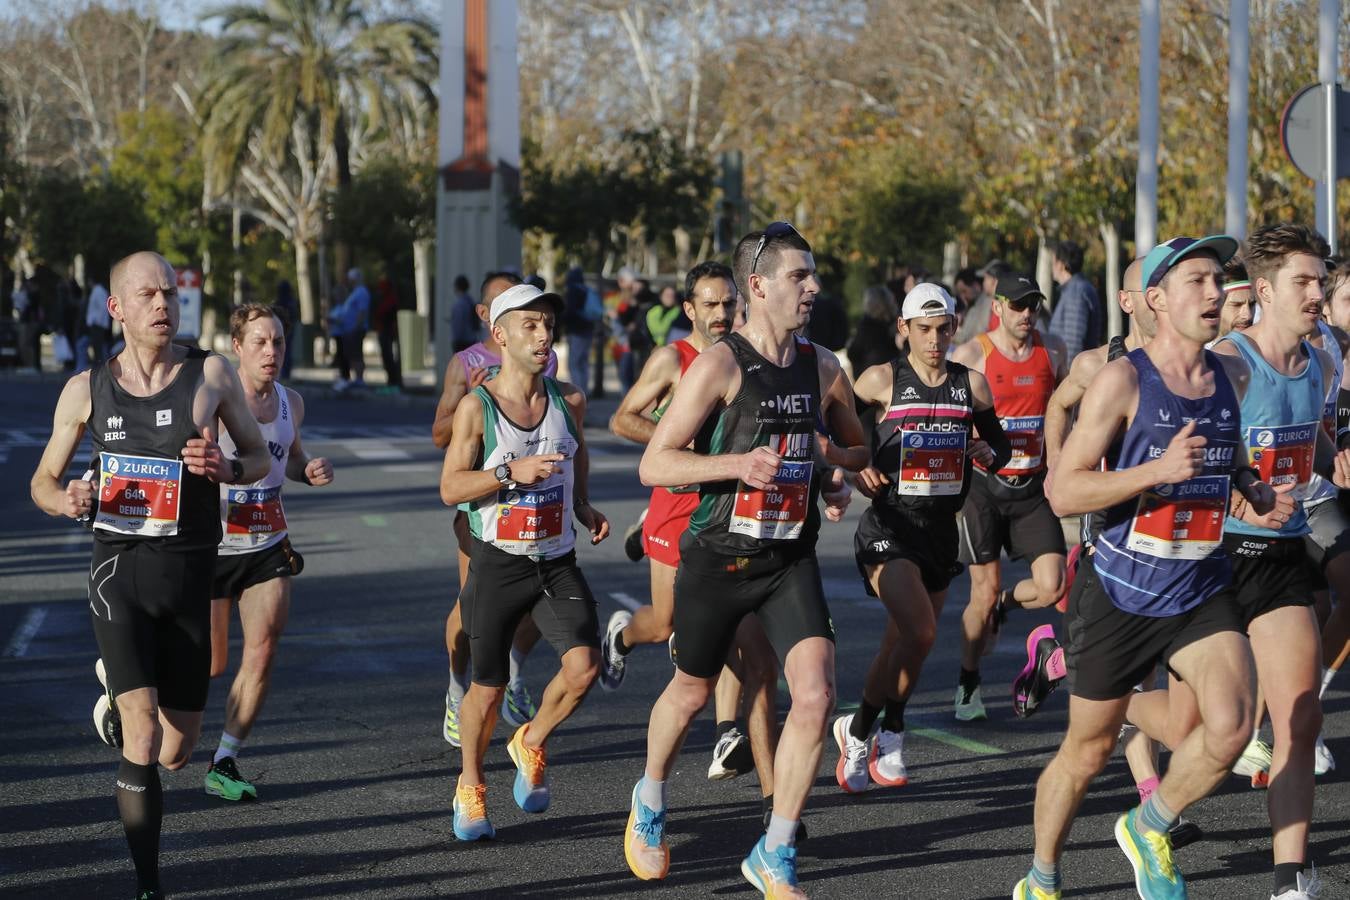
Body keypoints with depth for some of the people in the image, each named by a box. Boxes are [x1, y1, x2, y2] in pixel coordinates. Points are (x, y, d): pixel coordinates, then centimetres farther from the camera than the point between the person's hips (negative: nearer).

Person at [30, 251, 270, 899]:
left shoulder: (210, 375, 0)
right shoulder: (86, 390, 2)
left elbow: (260, 456, 10)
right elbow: (43, 481, 12)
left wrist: (226, 468, -14)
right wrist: (66, 500, -12)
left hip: (190, 575, 2)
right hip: (119, 571, -1)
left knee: (176, 752, 10)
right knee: (143, 740, -18)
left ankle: (117, 704, 45)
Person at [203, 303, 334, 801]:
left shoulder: (290, 403, 4)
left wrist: (311, 470, 0)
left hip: (268, 546, 5)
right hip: (212, 544, -5)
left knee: (262, 652, -6)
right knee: (211, 664, 2)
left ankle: (224, 763, 3)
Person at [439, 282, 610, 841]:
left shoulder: (568, 401, 3)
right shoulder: (477, 407, -8)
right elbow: (450, 488, -11)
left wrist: (584, 508, 8)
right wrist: (512, 472, -24)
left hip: (557, 561, 3)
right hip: (497, 563, -3)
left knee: (584, 663, -16)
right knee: (488, 686, 3)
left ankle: (532, 743, 12)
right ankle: (470, 787, 27)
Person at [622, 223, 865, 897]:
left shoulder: (823, 368, 4)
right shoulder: (720, 365, -13)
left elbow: (856, 446, 23)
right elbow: (652, 464, -14)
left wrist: (837, 472, 0)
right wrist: (738, 463, -26)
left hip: (792, 559, 3)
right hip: (717, 557, -3)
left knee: (815, 696, -14)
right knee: (691, 692, 15)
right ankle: (649, 803, 46)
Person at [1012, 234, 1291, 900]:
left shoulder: (1233, 376, 3)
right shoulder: (1123, 379, -13)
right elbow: (1063, 492, -17)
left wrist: (1253, 492, 3)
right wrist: (1158, 471, -27)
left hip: (1202, 594, 4)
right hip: (1121, 594, -4)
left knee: (1231, 724, -19)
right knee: (1087, 751, 8)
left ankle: (1149, 830, 8)